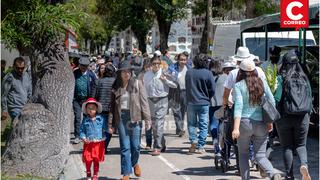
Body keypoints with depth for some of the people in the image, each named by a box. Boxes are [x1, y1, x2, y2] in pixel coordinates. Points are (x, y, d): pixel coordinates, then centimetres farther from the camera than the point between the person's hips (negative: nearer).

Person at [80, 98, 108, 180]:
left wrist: (109, 130, -21)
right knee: (88, 160, 1)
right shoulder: (85, 120, 1)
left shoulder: (101, 119, -1)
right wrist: (83, 138, -10)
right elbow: (82, 130, 5)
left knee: (96, 160, 9)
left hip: (99, 143, 0)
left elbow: (105, 128, -1)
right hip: (88, 143, 0)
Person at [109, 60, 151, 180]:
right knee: (125, 147, 0)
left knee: (135, 145, 3)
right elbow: (112, 105, 10)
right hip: (121, 118, 1)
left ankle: (135, 163, 33)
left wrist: (147, 119, -7)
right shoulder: (116, 87, 7)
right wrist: (110, 123, 7)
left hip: (135, 117, -1)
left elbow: (144, 102, -1)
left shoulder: (137, 84, 1)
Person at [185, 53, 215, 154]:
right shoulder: (208, 73, -9)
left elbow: (186, 87, 9)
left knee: (192, 124, 14)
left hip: (191, 102, 2)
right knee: (203, 125, 5)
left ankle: (193, 141, -6)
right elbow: (212, 90, -6)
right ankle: (200, 147, 4)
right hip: (204, 103, -2)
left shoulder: (189, 72, 0)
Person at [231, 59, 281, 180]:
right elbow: (272, 102, 3)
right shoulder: (262, 82, 5)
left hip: (245, 122, -3)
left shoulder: (239, 85, -5)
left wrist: (236, 128, -21)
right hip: (261, 124, 3)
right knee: (260, 156, 7)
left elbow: (238, 106, -15)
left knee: (243, 154, 15)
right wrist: (270, 121, 14)